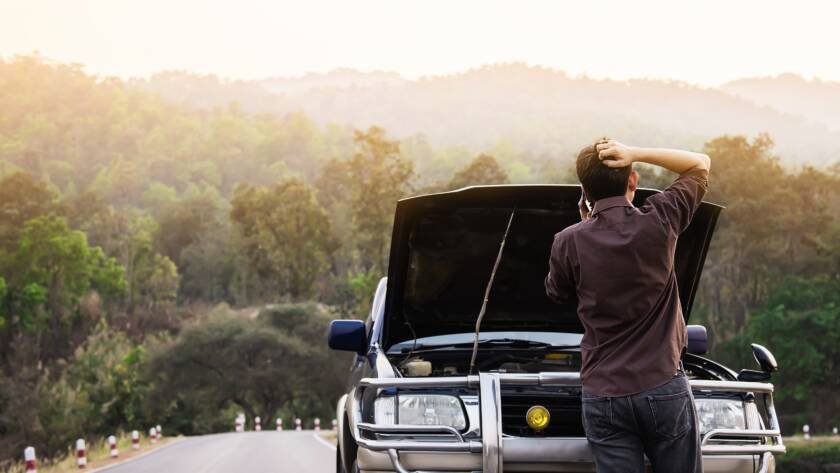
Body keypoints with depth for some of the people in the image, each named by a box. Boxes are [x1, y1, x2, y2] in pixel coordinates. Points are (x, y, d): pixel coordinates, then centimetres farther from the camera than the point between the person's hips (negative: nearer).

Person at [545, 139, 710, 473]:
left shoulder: (569, 242, -5)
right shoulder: (658, 222, -5)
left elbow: (558, 294, 17)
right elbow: (700, 164, 11)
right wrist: (636, 154, -2)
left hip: (603, 395, 0)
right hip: (664, 387, 0)